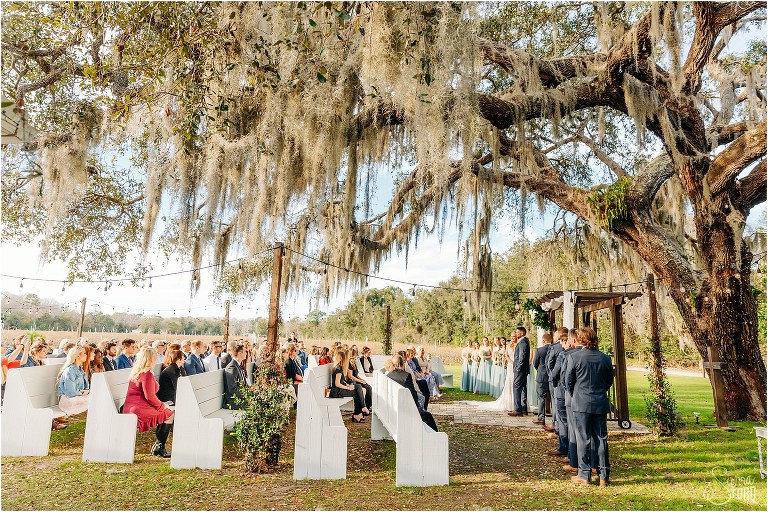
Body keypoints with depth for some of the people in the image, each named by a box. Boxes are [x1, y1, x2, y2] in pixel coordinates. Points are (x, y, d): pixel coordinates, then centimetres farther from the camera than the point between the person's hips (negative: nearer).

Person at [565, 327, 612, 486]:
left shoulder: (574, 357, -10)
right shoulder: (605, 358, 2)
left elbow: (568, 381, -4)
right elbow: (609, 381, 12)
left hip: (581, 403, -4)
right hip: (601, 404, 4)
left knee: (583, 439, 3)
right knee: (601, 438, 10)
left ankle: (584, 475, 9)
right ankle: (604, 475, 15)